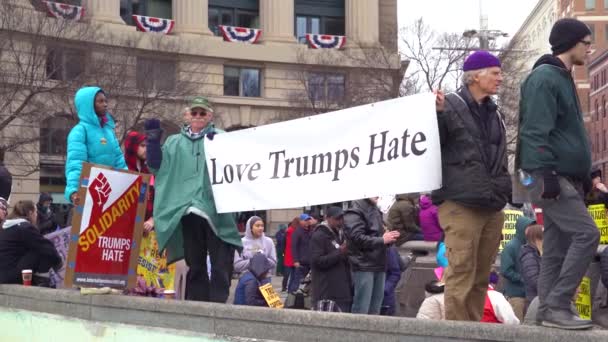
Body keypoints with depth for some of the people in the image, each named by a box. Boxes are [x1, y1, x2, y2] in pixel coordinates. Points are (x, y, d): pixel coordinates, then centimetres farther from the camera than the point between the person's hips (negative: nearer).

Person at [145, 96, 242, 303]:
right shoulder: (174, 142, 19)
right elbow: (156, 166, 14)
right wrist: (153, 142, 2)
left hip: (215, 209, -3)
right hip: (187, 210, 3)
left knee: (221, 262, -8)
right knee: (194, 263, 9)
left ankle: (218, 303, -6)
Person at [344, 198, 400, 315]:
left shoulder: (376, 211, 18)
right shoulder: (355, 212, -8)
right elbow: (358, 238, -19)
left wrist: (389, 237, 8)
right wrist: (382, 240, -14)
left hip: (379, 266, 8)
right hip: (364, 266, -8)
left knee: (375, 310, 10)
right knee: (361, 311, -7)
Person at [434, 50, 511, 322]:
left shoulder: (493, 114, 20)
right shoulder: (450, 106, -3)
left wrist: (509, 192, 23)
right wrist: (436, 113, -25)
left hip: (492, 207, 8)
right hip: (460, 205, -7)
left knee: (481, 277, 10)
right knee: (461, 274, -9)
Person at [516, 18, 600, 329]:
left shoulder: (562, 79, 21)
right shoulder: (544, 77, -10)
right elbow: (535, 131, -19)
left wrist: (583, 175, 23)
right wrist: (545, 173, -25)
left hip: (565, 177, 10)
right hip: (550, 176, -10)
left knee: (557, 248, 7)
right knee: (587, 234, -15)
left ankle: (550, 310, 10)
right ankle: (557, 305, -12)